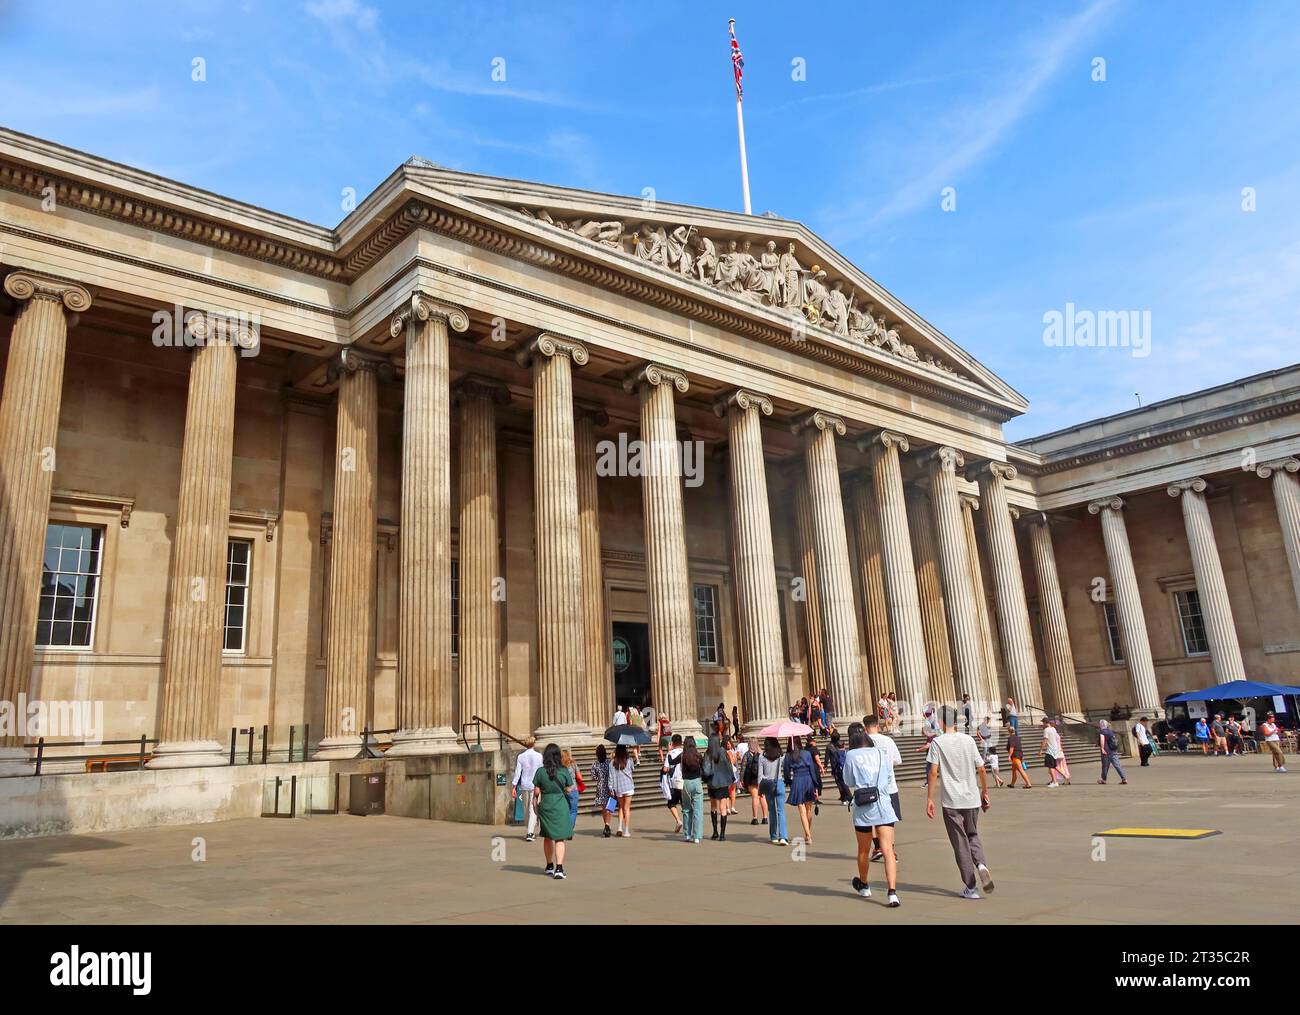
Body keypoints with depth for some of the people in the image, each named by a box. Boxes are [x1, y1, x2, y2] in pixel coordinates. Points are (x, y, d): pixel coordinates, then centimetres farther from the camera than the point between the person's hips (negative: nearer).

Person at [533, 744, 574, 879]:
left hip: (545, 806, 1)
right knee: (560, 838, 2)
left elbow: (536, 792, -4)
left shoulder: (540, 771, -8)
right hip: (561, 807, -1)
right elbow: (569, 789, 0)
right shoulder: (564, 771, -8)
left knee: (547, 837, 18)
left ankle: (550, 866, 31)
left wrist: (535, 803, 15)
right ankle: (559, 868, -12)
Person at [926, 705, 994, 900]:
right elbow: (981, 769, 5)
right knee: (973, 835, 22)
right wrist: (985, 792, 18)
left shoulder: (937, 742, -7)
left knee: (960, 843, 6)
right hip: (972, 799, 3)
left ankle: (970, 888, 8)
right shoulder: (968, 740, 3)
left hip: (951, 802, -3)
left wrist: (929, 799, -7)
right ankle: (981, 864, -4)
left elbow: (933, 772, -12)